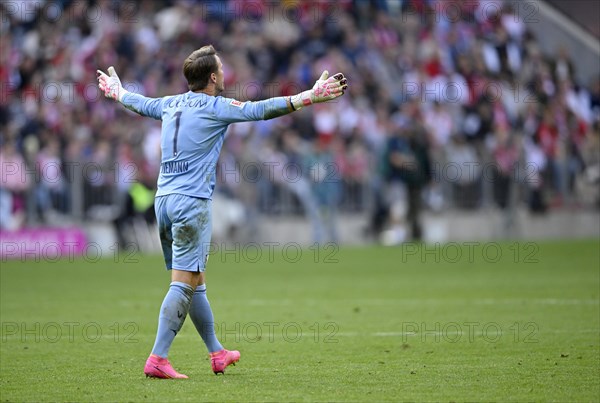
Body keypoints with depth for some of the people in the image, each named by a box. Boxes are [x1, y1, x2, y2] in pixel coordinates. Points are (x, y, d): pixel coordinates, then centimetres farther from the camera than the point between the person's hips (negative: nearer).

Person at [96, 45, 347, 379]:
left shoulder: (171, 105, 14)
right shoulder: (216, 108, -6)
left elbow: (141, 103, 34)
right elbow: (262, 110, -13)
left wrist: (117, 92, 55)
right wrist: (311, 97, -13)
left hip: (164, 199, 8)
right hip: (192, 202, -8)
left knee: (195, 282, 15)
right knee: (184, 283, -10)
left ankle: (217, 353, 24)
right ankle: (158, 359, -18)